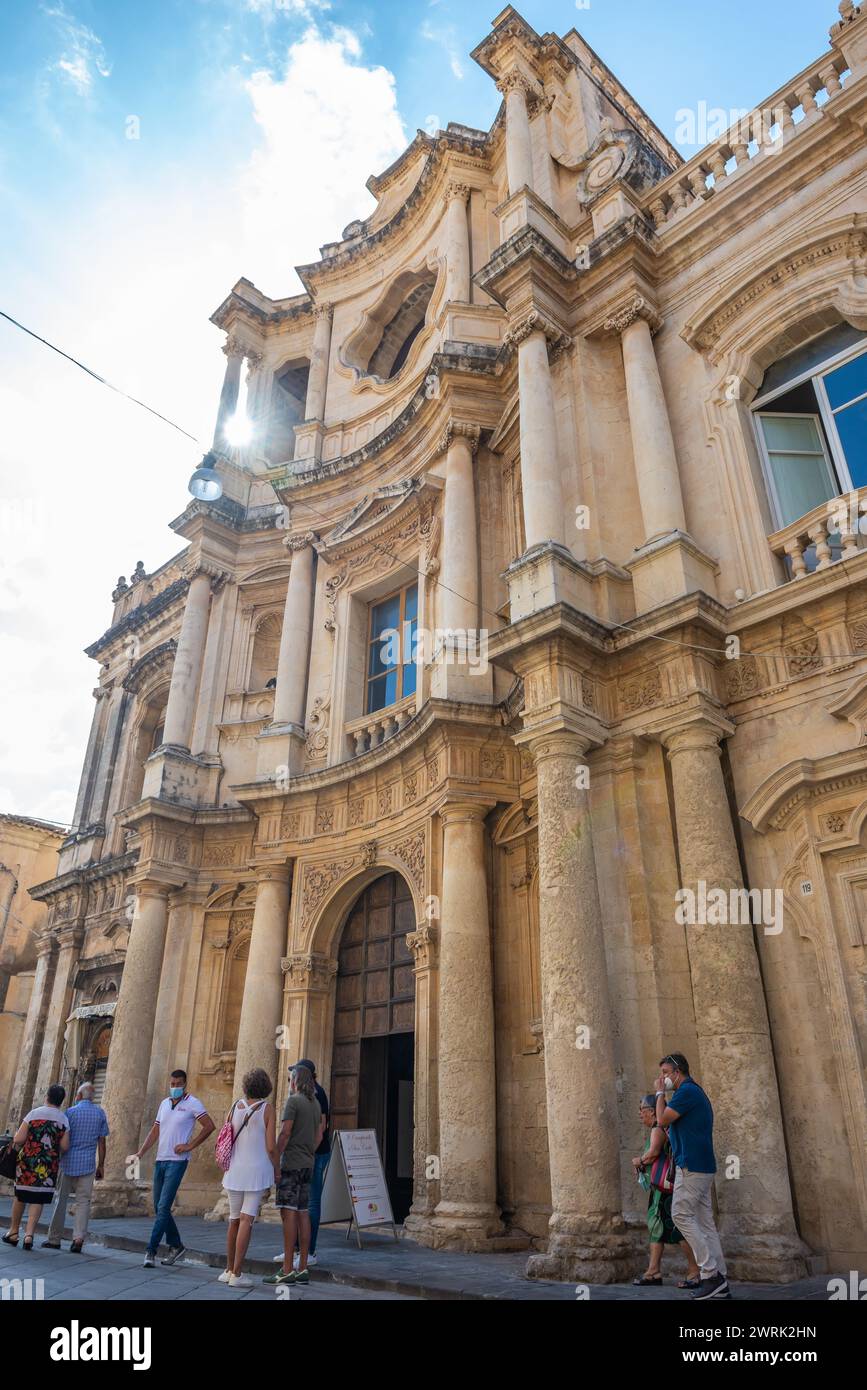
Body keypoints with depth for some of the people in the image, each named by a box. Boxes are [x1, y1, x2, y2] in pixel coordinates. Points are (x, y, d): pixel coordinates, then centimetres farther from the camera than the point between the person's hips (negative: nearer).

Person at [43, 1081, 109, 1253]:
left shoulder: (71, 1112, -4)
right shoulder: (100, 1113, 4)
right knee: (83, 1201, 5)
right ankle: (79, 1238, -7)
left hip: (68, 1161, -1)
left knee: (61, 1200, 11)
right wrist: (101, 1165, 12)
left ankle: (54, 1239, 17)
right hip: (88, 1163, 1)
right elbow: (102, 1141, 5)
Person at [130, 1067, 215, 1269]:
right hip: (160, 1160, 8)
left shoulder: (192, 1104, -7)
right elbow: (155, 1130, 17)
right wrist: (141, 1152, 6)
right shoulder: (164, 1103, 14)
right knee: (159, 1207, 12)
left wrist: (189, 1146, -12)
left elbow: (209, 1126, -11)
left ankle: (151, 1251, -2)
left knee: (163, 1207, -10)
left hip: (177, 1161, -7)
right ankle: (176, 1246, 25)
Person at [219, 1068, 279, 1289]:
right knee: (246, 1220, -2)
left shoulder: (235, 1107, 3)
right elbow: (271, 1147, -10)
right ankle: (237, 1274, -3)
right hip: (257, 1170, -4)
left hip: (235, 1170, 4)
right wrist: (277, 1171, 3)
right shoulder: (267, 1109, -8)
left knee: (234, 1221, 17)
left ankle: (229, 1270, 27)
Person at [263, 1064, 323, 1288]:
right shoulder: (315, 1103, 15)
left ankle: (287, 1271, -7)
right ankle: (303, 1269, 12)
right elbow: (319, 1136, 19)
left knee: (289, 1213, -7)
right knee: (303, 1214, 9)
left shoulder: (294, 1101, -9)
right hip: (308, 1164, 8)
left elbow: (285, 1133, -16)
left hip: (292, 1164, -8)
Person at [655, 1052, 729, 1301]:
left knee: (681, 1215, -8)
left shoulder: (687, 1091, -13)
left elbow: (662, 1119, -14)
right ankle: (719, 1281, 9)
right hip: (702, 1167, 10)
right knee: (705, 1221, 9)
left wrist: (660, 1092, -3)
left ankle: (711, 1273, -8)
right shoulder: (695, 1092, 19)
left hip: (691, 1164, -10)